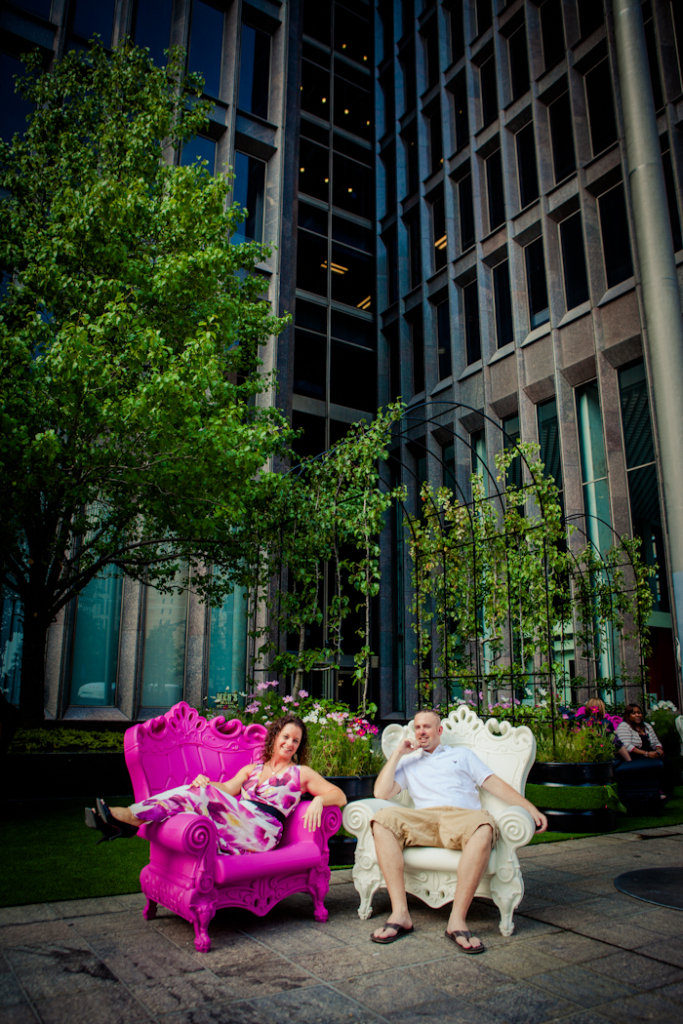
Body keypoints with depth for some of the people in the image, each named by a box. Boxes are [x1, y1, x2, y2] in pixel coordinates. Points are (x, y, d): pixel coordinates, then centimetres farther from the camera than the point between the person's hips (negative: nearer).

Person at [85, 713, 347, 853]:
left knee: (202, 794, -23)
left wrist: (318, 800, -12)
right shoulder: (251, 769, 30)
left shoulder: (301, 773, 18)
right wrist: (205, 782, -11)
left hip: (262, 831, -4)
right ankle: (124, 821, -34)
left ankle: (127, 816, -24)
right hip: (236, 832, 4)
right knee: (200, 790, -24)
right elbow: (229, 788, 11)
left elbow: (339, 796, 11)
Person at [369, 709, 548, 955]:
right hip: (423, 819, 1)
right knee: (383, 818, -31)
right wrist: (397, 753, 15)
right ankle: (400, 913, -31)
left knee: (483, 828, -39)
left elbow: (495, 784, 19)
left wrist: (530, 809, 5)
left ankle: (457, 919, -33)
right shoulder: (408, 763, 30)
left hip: (463, 816, -1)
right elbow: (381, 793, 13)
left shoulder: (462, 754, 29)